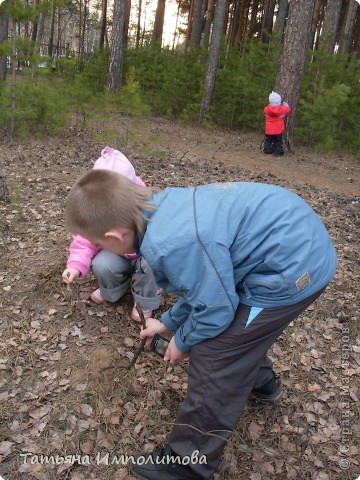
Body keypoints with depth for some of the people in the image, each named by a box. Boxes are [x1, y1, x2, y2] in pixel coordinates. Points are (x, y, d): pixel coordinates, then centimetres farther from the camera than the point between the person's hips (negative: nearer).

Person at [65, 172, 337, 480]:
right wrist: (169, 322, 27)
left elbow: (215, 309, -16)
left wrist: (182, 342, 4)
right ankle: (261, 381, 56)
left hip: (293, 268, -9)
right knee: (237, 326, 29)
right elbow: (202, 280, 16)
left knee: (213, 360, -2)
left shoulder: (170, 244, -29)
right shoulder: (165, 206, 2)